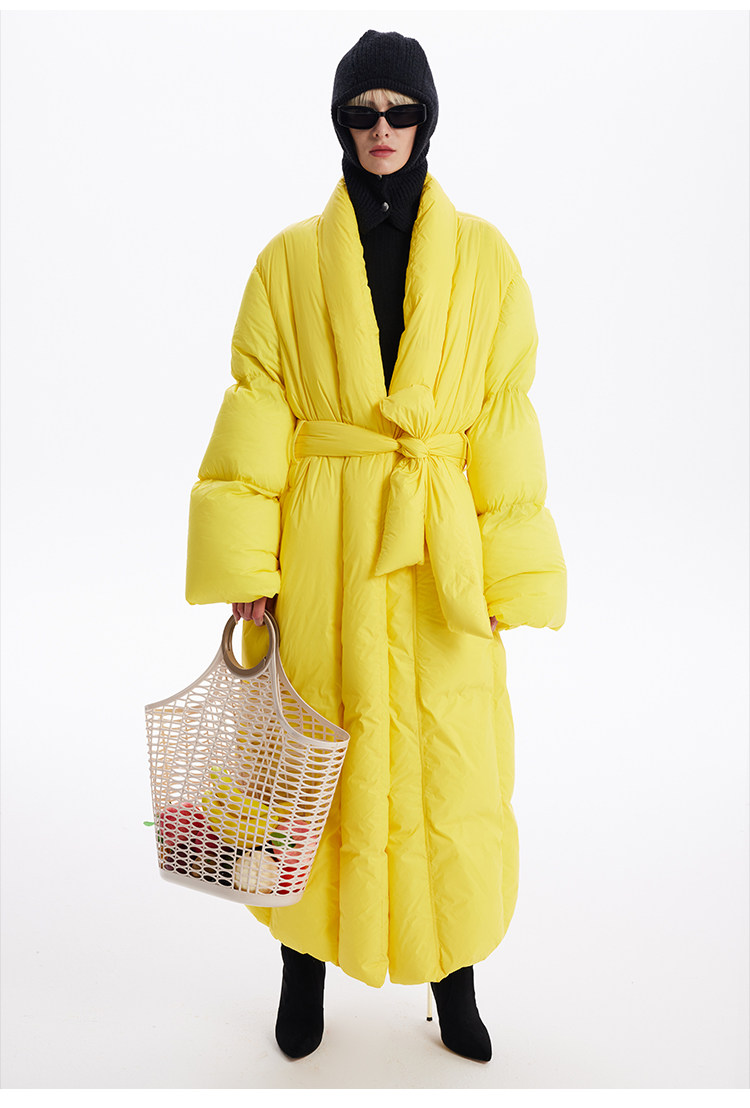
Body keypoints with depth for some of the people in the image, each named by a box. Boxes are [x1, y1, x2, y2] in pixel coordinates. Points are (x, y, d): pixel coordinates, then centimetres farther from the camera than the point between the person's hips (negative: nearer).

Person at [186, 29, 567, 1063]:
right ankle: (305, 969, 30)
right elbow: (256, 410, 1)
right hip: (321, 549, 0)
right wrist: (245, 561, -7)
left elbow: (505, 421, 1)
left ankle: (454, 983, 26)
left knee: (450, 766, 5)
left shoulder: (483, 257, 4)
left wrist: (506, 573, -4)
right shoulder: (290, 258, 5)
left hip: (440, 554, 0)